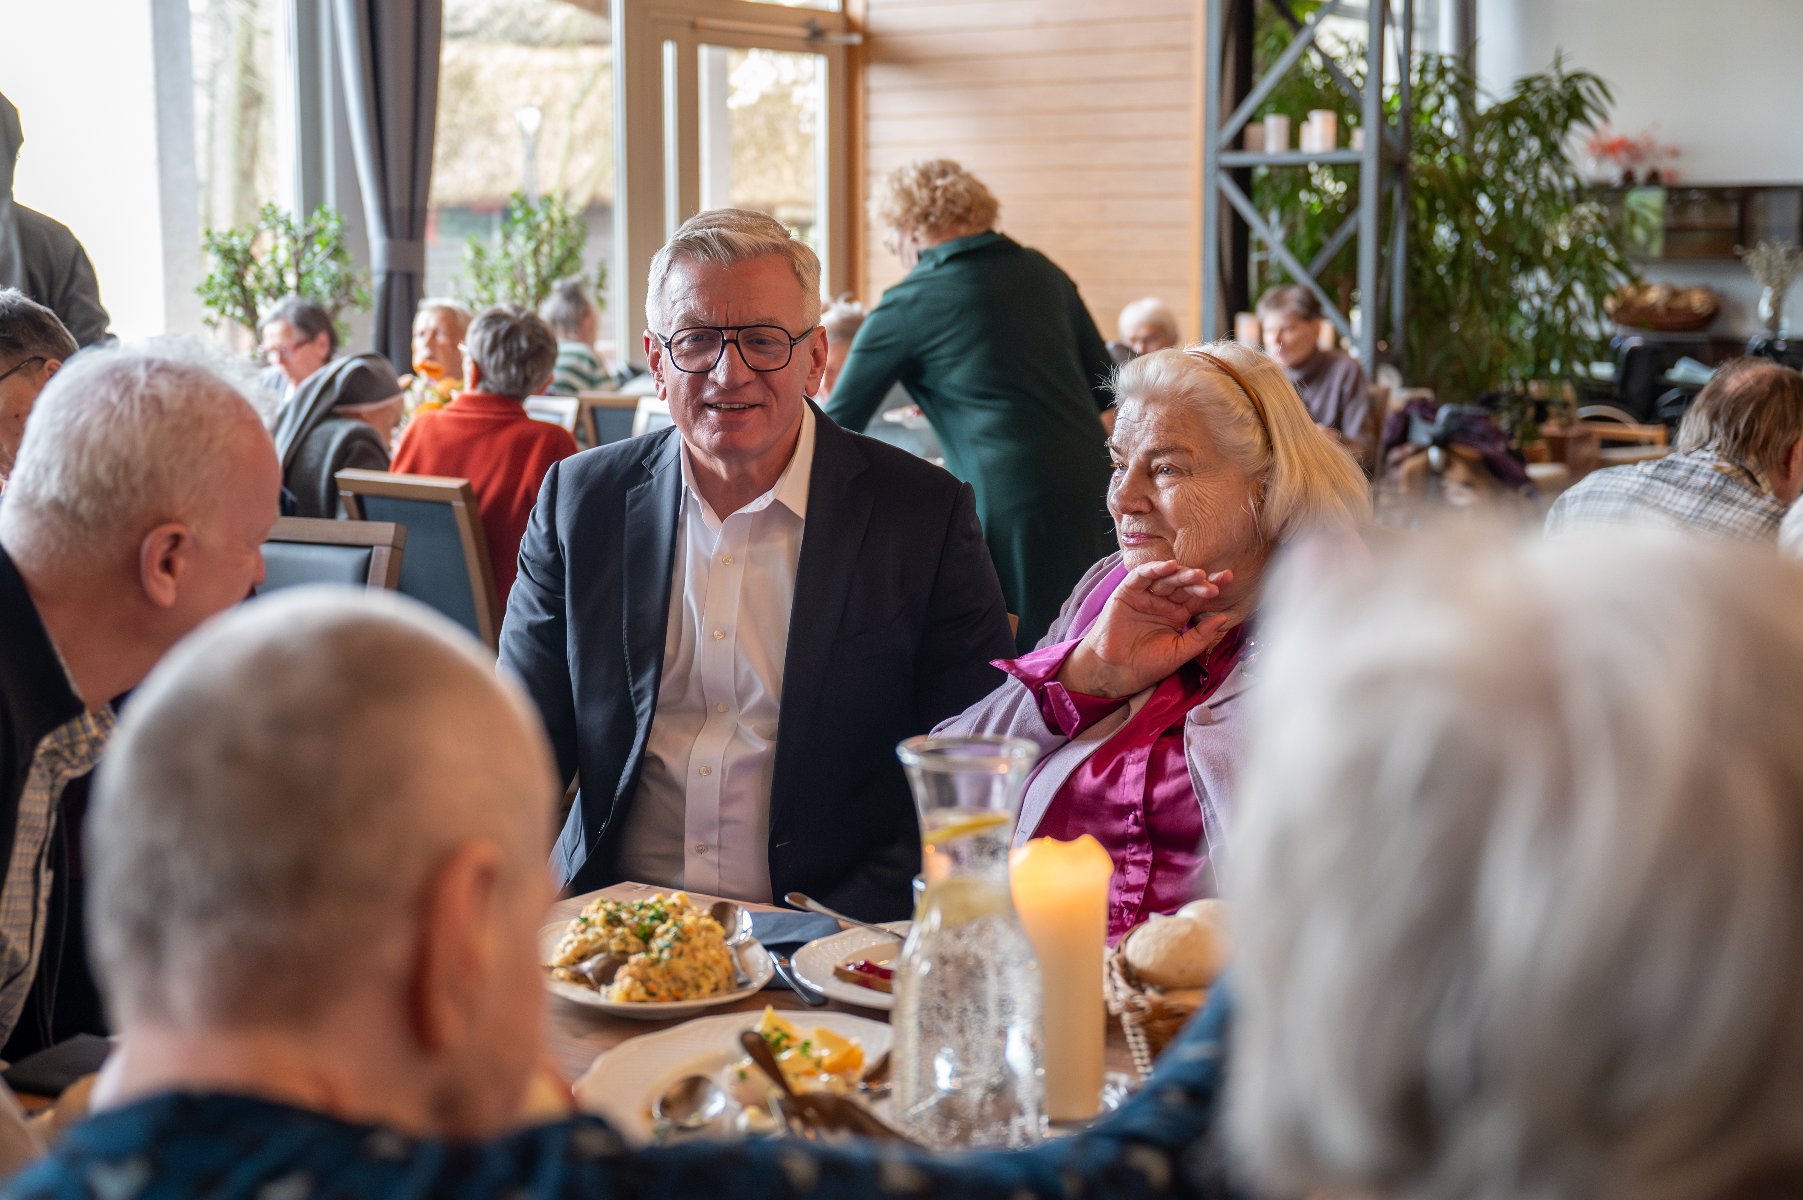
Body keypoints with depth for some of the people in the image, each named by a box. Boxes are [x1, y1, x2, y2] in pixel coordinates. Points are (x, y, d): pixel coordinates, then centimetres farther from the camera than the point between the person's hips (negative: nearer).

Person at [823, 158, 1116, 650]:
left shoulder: (908, 305, -2)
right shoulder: (1041, 271, 12)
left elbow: (840, 420, 3)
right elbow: (1103, 384, 16)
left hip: (1010, 500, -6)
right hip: (1091, 485, 6)